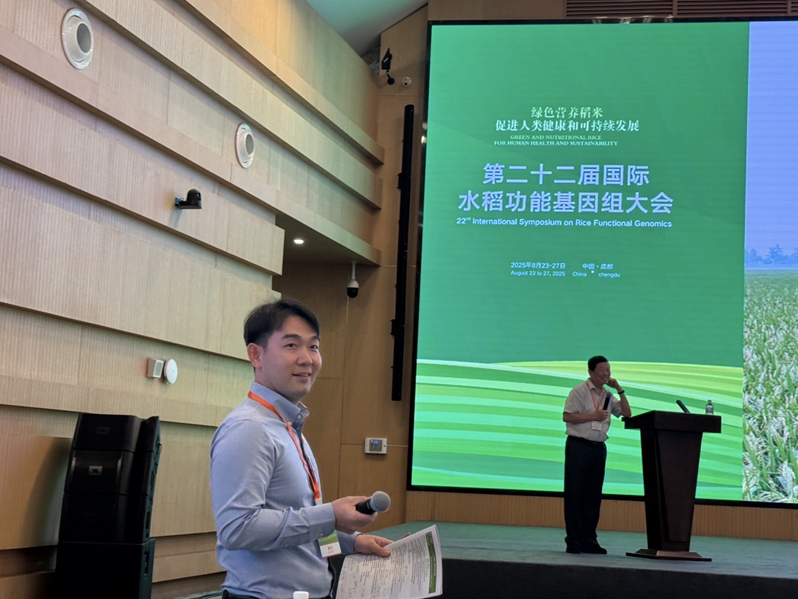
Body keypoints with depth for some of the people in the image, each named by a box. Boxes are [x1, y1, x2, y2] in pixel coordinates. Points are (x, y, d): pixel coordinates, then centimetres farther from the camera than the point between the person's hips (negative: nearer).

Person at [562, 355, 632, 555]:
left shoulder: (608, 396, 14)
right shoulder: (580, 391, -4)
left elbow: (627, 413, 10)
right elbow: (567, 416, -11)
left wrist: (619, 390, 4)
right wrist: (593, 416, -14)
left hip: (599, 448, 6)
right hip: (579, 446, -6)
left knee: (593, 495, 7)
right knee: (575, 493, -2)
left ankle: (588, 540, 12)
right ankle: (573, 540, 1)